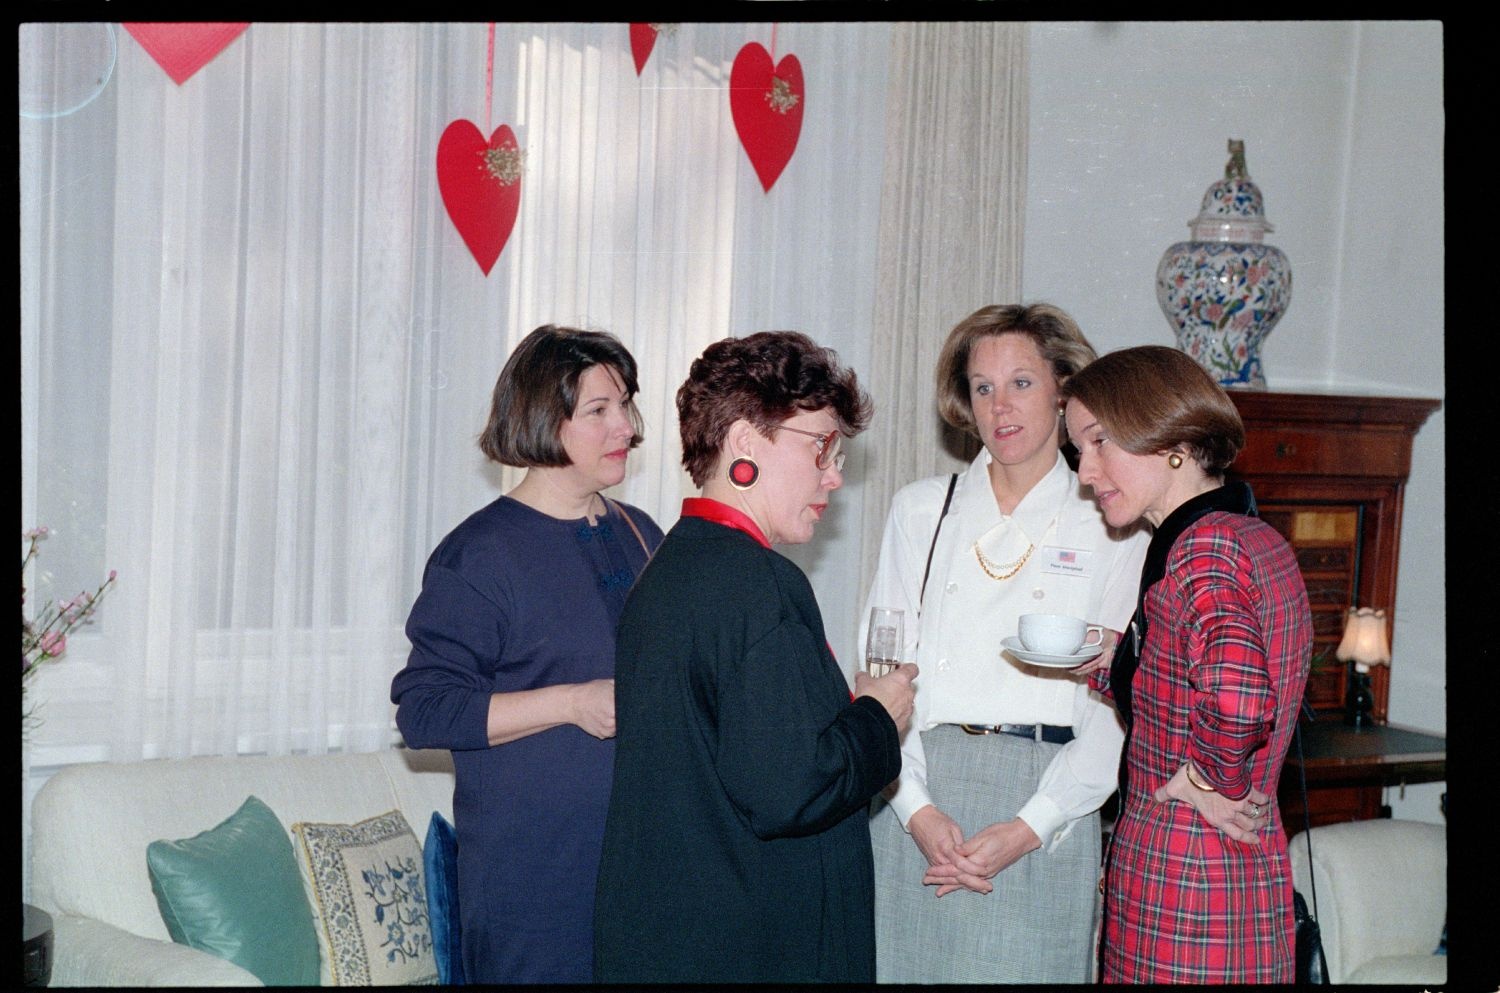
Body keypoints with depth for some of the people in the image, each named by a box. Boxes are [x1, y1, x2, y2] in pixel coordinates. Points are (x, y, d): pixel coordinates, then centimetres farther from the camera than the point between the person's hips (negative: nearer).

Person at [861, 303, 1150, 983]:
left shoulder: (1111, 527, 4)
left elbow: (1119, 705, -2)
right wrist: (916, 807, -9)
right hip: (915, 804, 2)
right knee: (903, 963, 3)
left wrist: (1028, 829, -12)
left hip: (1043, 811, -2)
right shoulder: (920, 510, 10)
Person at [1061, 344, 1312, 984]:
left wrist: (1207, 780, -18)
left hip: (1178, 870, -9)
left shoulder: (1202, 546, -17)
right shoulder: (1259, 539, 11)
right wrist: (1098, 664, 6)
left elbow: (1236, 697, -35)